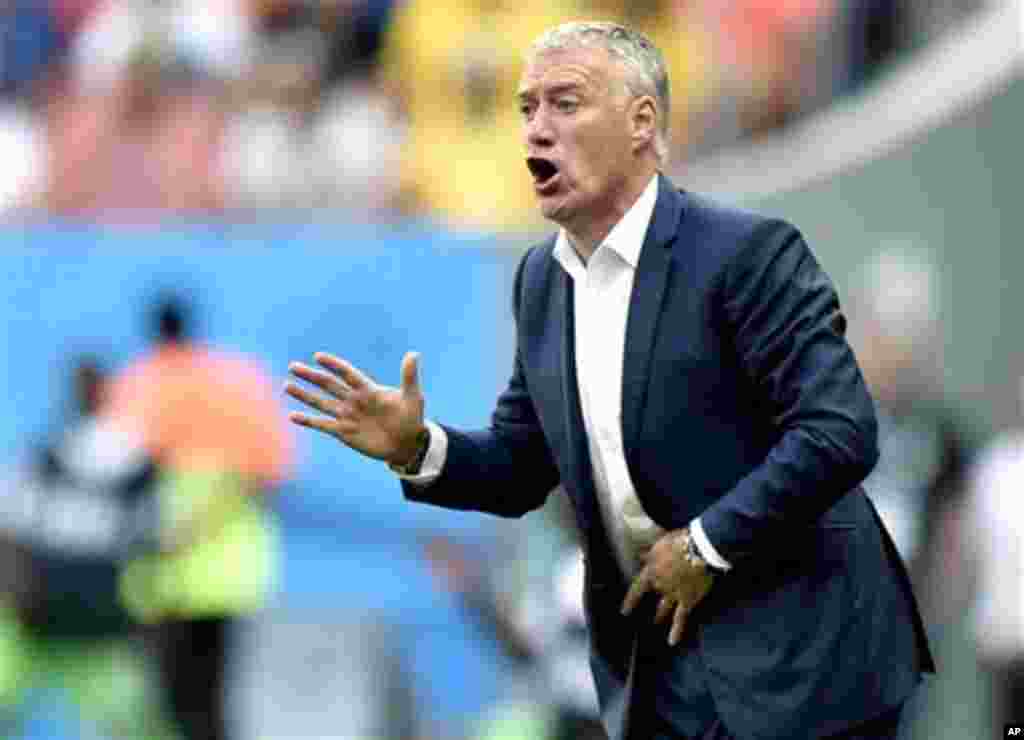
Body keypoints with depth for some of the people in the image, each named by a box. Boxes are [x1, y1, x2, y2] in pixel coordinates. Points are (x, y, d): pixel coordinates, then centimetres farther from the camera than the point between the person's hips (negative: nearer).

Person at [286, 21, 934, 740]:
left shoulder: (748, 252, -14)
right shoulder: (543, 278, 9)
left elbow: (840, 432, -20)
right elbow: (521, 467, 14)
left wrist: (706, 545, -18)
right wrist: (417, 449, -5)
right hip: (655, 671, 7)